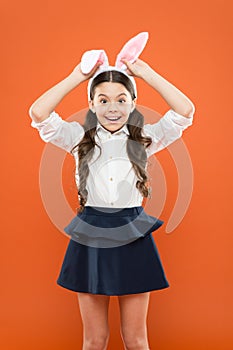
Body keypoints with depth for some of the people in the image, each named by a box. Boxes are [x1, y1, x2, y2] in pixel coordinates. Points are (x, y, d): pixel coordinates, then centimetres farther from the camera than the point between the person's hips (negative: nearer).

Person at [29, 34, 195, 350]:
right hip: (90, 238, 1)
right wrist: (76, 77, -9)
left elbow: (185, 110, -12)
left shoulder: (145, 138, 1)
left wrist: (147, 73, -7)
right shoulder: (80, 137, 1)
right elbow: (38, 113, -12)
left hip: (133, 239, 0)